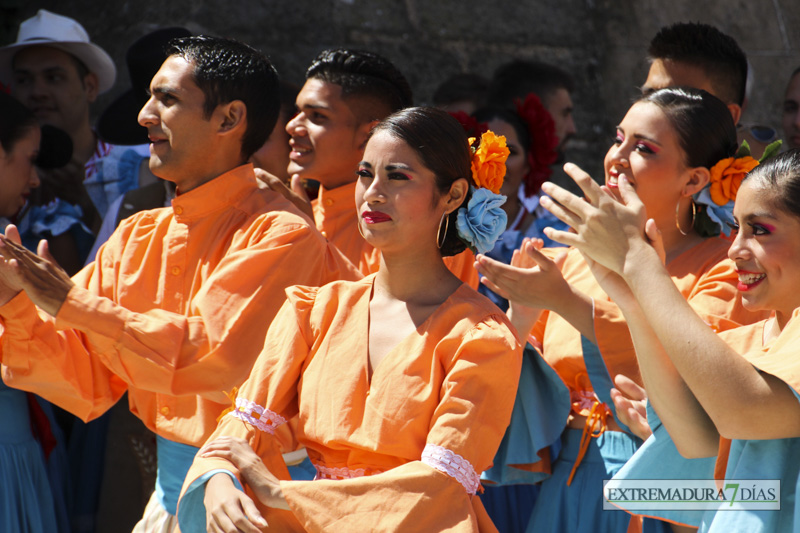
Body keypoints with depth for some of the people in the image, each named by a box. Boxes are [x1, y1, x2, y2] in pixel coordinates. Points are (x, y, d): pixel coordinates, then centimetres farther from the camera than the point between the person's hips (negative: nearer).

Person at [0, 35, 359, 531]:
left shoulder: (280, 236, -14)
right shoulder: (137, 237, 9)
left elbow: (216, 359, -25)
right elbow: (89, 384, 8)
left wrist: (72, 304, -21)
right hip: (167, 490, 6)